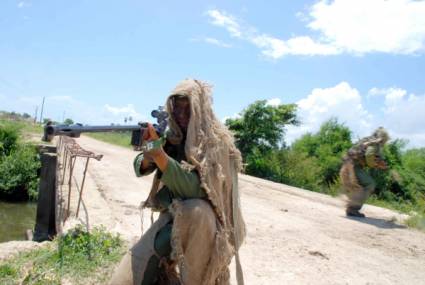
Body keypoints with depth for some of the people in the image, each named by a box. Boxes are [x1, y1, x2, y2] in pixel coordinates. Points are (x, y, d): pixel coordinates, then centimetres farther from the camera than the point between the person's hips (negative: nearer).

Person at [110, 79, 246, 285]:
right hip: (171, 216, 4)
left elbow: (196, 188, -29)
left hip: (203, 219, -3)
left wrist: (160, 156, -39)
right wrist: (147, 157, -26)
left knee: (193, 210, -41)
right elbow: (141, 168, -2)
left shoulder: (217, 142, -17)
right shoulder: (171, 137, -1)